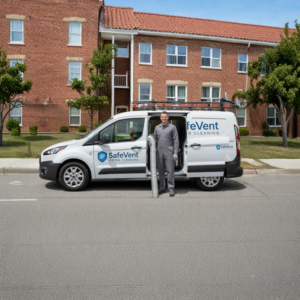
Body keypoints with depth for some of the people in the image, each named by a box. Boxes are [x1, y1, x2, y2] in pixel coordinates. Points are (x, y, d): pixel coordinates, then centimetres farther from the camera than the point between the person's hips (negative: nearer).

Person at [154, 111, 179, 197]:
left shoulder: (172, 127, 0)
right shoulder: (157, 127, 12)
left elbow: (176, 141, -2)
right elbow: (155, 140, 17)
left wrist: (175, 153, -10)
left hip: (169, 153, -4)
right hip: (159, 152, 4)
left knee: (170, 171, -3)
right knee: (160, 171, 9)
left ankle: (171, 188, 5)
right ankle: (162, 187, 21)